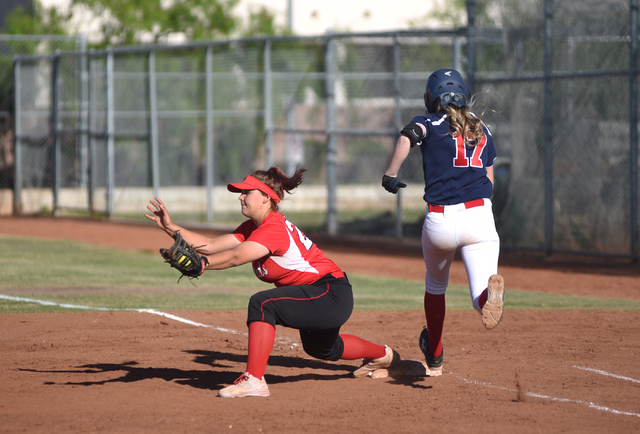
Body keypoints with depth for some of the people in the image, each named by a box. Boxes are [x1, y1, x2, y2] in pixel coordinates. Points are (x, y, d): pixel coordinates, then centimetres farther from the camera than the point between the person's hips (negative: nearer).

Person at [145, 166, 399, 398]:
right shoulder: (252, 227, 6)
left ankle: (254, 379, -31)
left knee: (262, 304, -28)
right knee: (319, 348, 36)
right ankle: (383, 355, 61)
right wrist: (170, 228, -5)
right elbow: (211, 246, 0)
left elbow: (237, 257, -39)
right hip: (320, 298, 11)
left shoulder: (274, 228, -24)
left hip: (333, 297, -11)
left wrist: (200, 263, -53)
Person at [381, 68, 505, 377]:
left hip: (439, 220, -1)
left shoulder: (429, 123, 7)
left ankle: (434, 359, 39)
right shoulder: (482, 129, 21)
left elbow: (409, 135, -18)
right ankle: (490, 290, -49)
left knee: (435, 286, 26)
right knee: (481, 299, -11)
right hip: (479, 217, 1)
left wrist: (390, 175, -11)